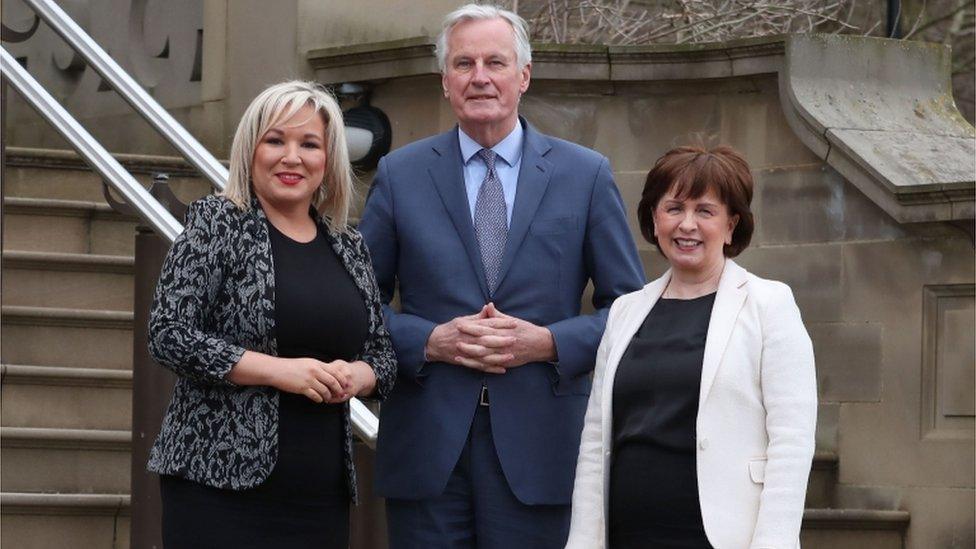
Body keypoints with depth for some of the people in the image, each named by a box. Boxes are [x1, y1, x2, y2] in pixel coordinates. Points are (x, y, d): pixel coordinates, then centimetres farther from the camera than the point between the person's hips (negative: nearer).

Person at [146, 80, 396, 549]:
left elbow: (383, 354, 19)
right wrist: (280, 371, -16)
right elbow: (168, 335, -9)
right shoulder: (216, 224, -1)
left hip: (322, 491, 5)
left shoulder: (348, 247, 14)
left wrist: (355, 377, -6)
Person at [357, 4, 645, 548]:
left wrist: (549, 342, -9)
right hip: (426, 445, 1)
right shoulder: (400, 175, 8)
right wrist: (430, 340, -10)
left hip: (539, 443, -1)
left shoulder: (586, 174, 6)